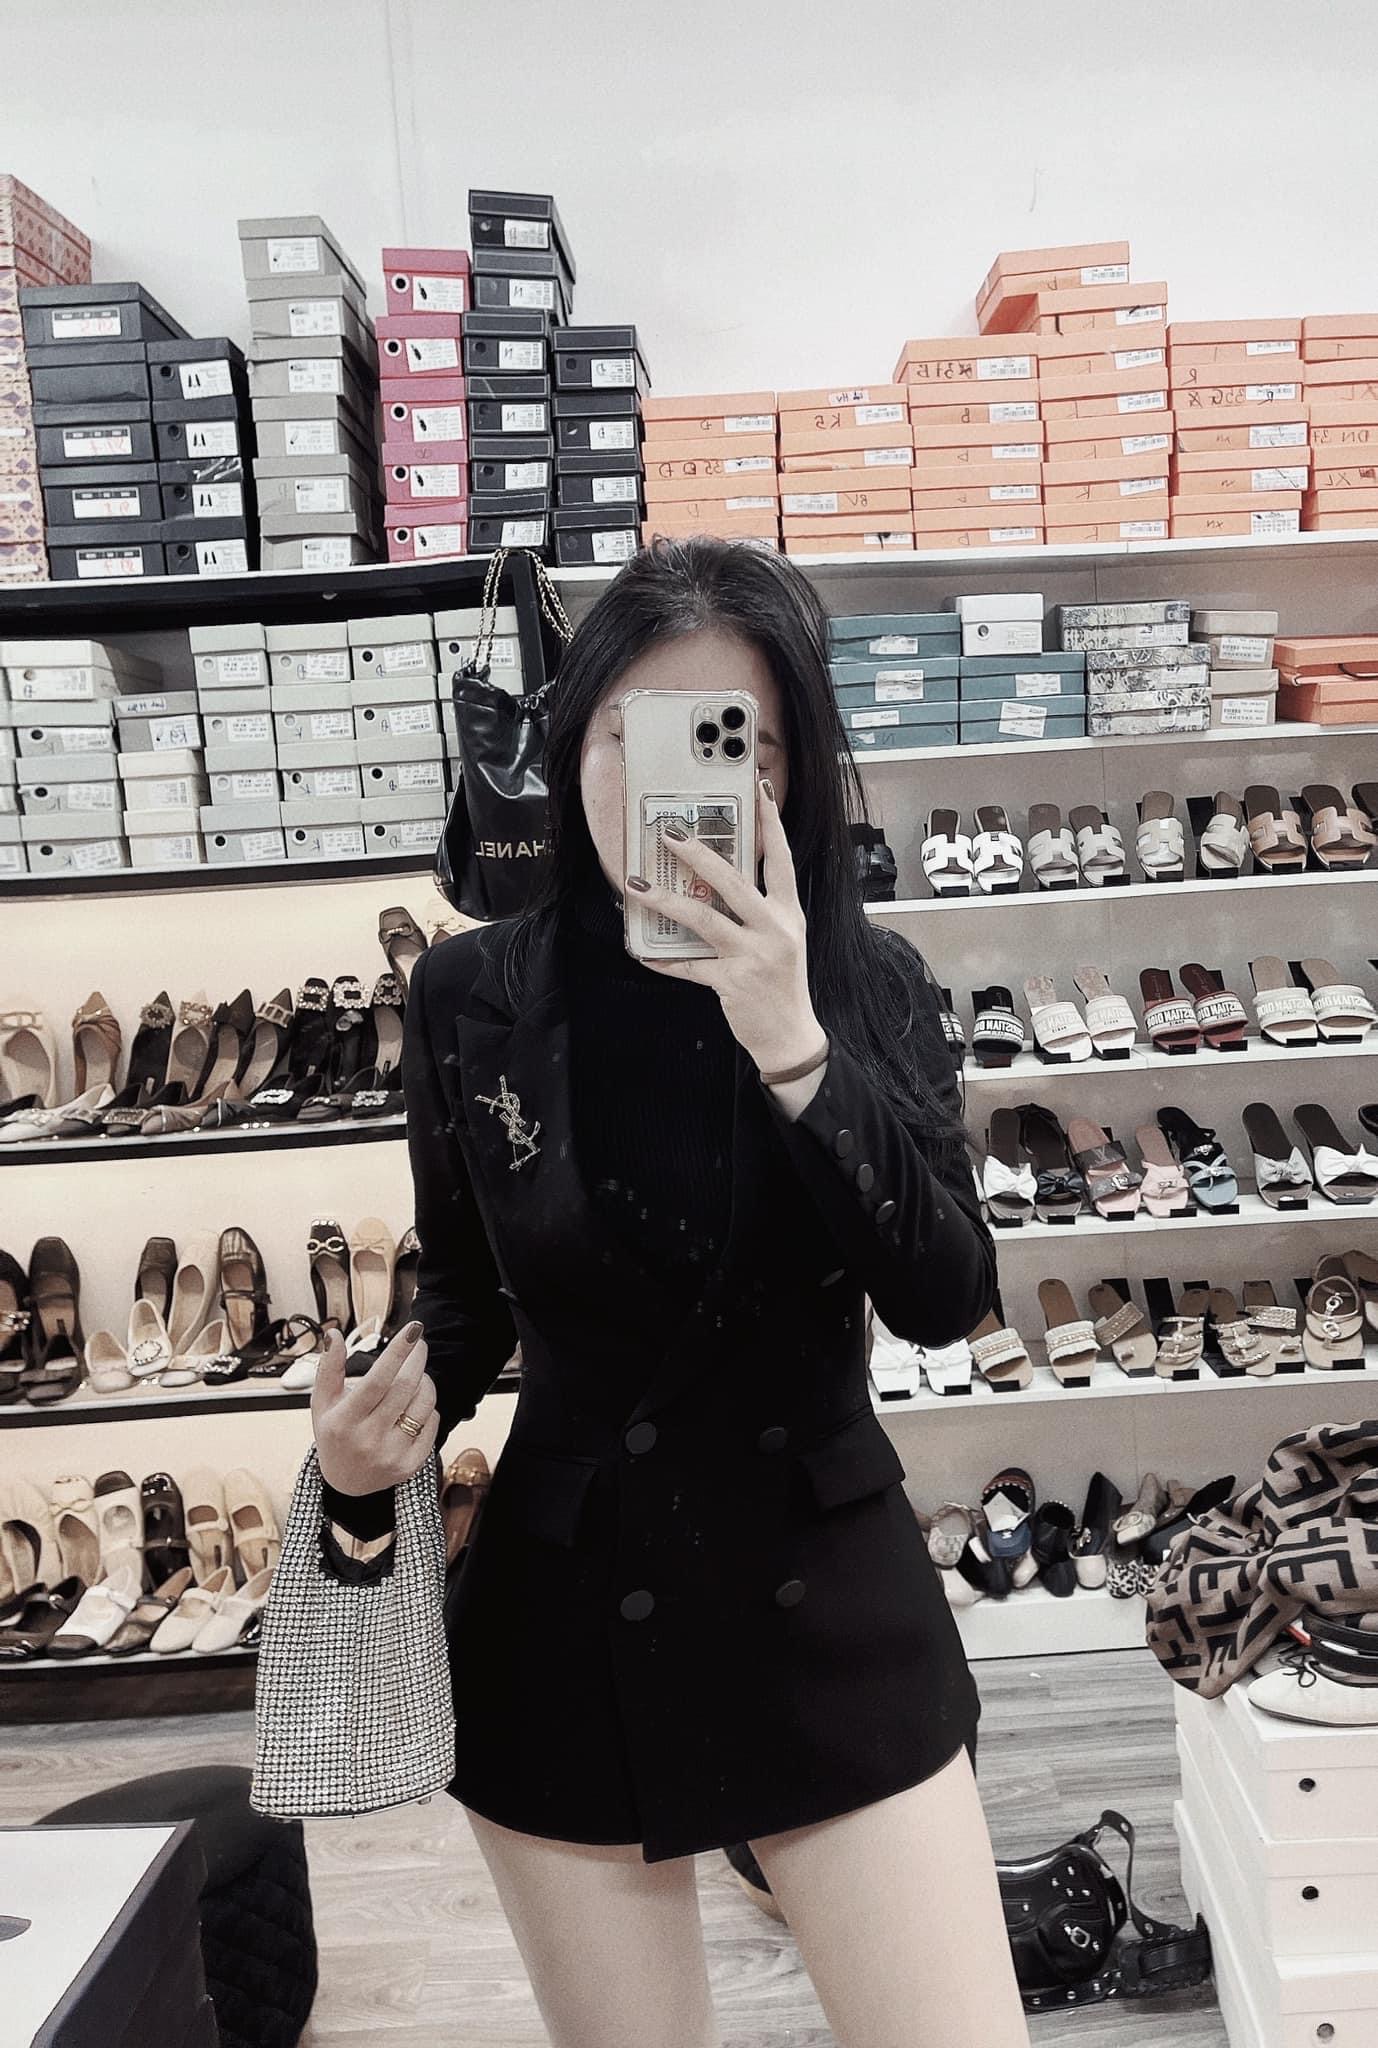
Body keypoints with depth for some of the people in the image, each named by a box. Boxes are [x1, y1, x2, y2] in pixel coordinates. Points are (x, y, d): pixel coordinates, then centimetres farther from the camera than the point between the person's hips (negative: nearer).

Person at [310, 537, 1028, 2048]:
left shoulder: (867, 982, -7)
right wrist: (370, 1450, -15)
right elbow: (465, 1307, 5)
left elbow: (943, 1301, -17)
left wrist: (793, 1047, -28)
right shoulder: (474, 998, -7)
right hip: (563, 1605, 1)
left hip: (825, 1598, 0)